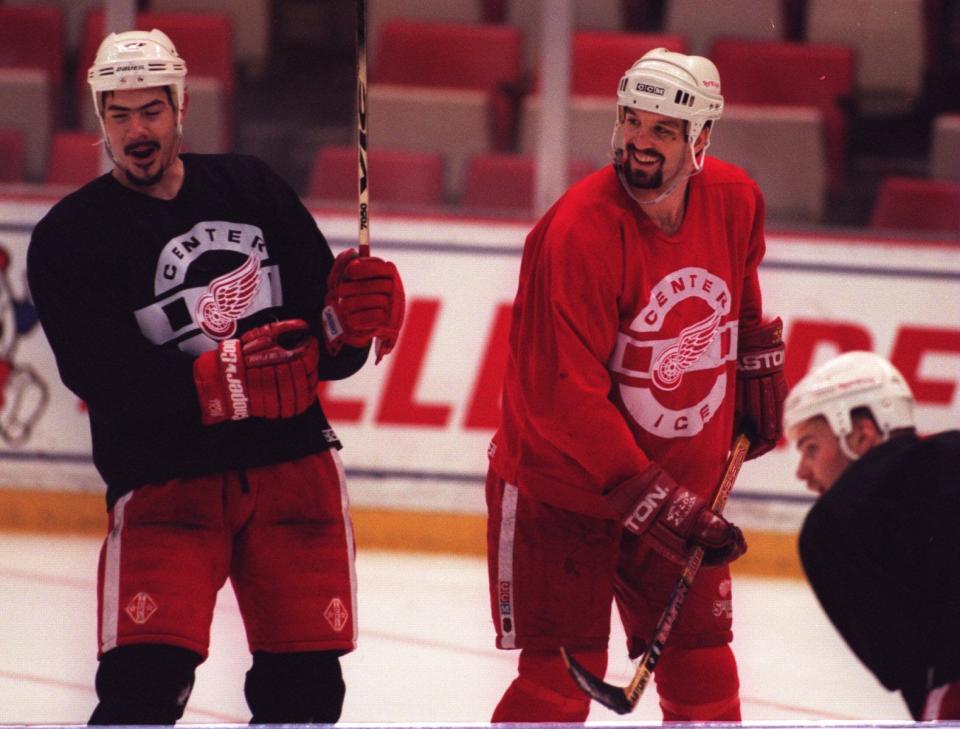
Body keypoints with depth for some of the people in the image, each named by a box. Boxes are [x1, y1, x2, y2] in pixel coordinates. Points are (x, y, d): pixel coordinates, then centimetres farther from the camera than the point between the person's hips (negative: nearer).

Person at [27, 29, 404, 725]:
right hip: (164, 478, -3)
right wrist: (221, 377, -31)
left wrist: (351, 317, -20)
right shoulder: (70, 237, -3)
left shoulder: (253, 190, 7)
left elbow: (329, 351, 4)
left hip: (291, 461, 3)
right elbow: (108, 377, -18)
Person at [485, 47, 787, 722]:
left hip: (684, 479, 6)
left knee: (702, 669, 10)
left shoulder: (734, 200, -5)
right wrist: (651, 502, -29)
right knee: (561, 681, -9)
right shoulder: (581, 230, -25)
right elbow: (569, 398, -27)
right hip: (561, 483, -6)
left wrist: (759, 366, 16)